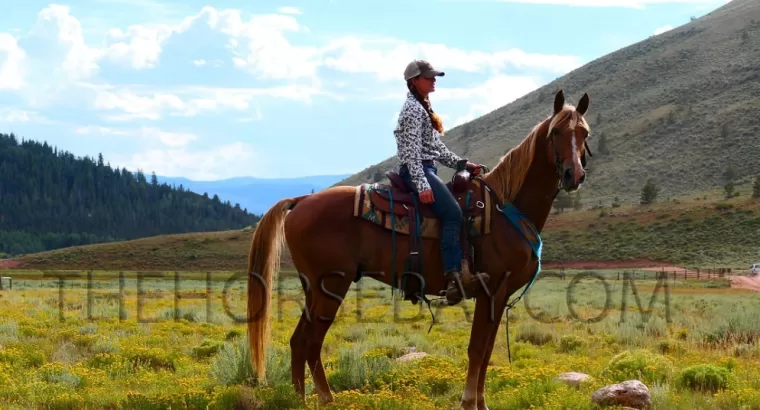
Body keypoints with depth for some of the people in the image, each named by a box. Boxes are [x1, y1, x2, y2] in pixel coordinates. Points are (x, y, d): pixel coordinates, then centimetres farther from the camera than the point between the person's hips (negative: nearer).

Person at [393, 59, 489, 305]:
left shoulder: (422, 108, 22)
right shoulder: (413, 109, -10)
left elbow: (437, 147, 24)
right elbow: (412, 151, -20)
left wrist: (463, 164, 15)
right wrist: (422, 185, -28)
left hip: (426, 169, 11)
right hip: (417, 171, -11)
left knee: (458, 212, 8)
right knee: (452, 212, -25)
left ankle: (462, 270, 4)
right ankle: (454, 276, -34)